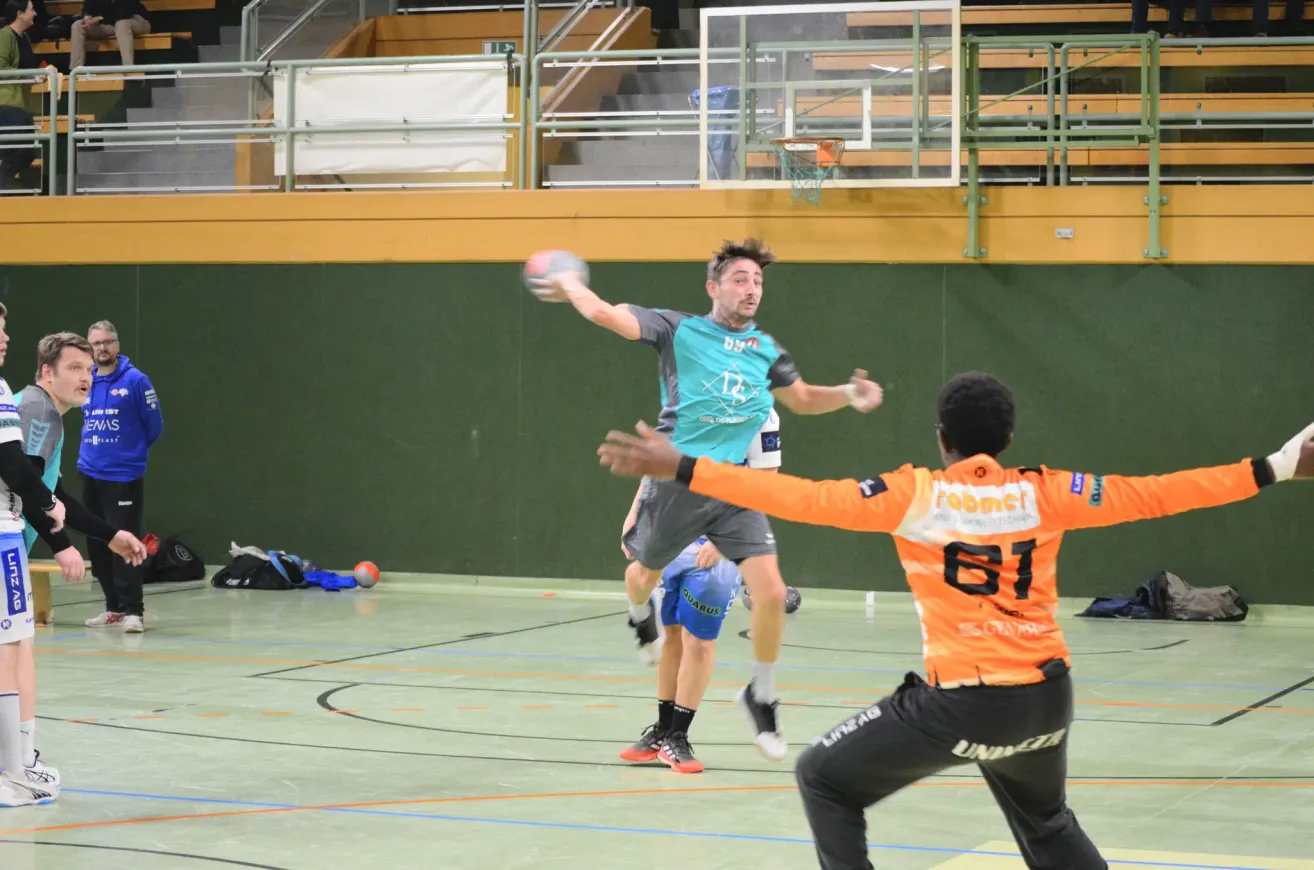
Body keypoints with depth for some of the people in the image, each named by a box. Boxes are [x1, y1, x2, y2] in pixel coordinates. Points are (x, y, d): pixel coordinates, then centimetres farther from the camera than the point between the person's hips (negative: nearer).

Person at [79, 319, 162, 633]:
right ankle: (114, 607, 19)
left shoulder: (136, 381, -7)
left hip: (124, 477, -6)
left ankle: (133, 611, -5)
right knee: (97, 545, 9)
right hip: (90, 475, 6)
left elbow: (154, 425, -2)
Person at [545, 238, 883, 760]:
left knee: (771, 593, -12)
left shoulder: (765, 349, 6)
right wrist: (570, 284, 0)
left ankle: (760, 698, 11)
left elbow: (801, 399, 22)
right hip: (676, 484, -3)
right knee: (646, 575, 19)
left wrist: (850, 395, 7)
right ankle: (641, 619, 60)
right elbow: (604, 314, -16)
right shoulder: (679, 329, -9)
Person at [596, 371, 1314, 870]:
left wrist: (682, 468, -11)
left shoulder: (912, 495, -7)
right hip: (1045, 699, 5)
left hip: (961, 704, -4)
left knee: (825, 779, 16)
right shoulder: (1045, 494, 1)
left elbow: (800, 498, -13)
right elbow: (1155, 495, 4)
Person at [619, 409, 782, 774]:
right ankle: (662, 730, 23)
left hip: (718, 547, -5)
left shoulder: (758, 413, -12)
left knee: (698, 641, -2)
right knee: (670, 635, 12)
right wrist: (634, 515, 10)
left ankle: (677, 737, 7)